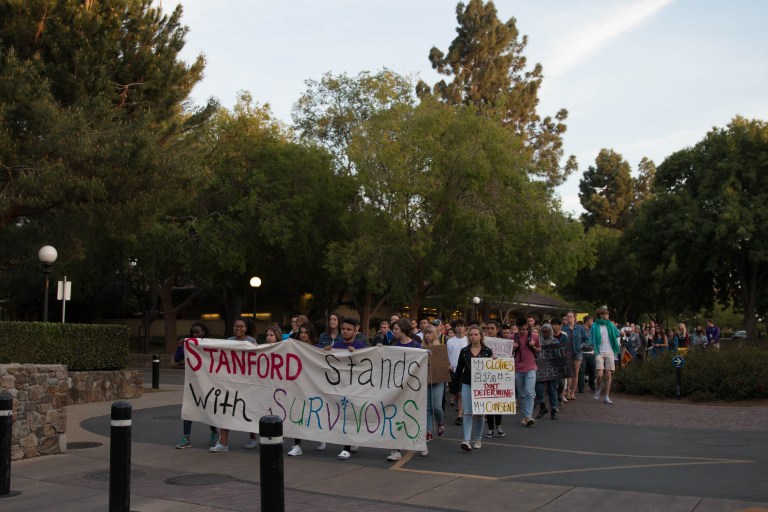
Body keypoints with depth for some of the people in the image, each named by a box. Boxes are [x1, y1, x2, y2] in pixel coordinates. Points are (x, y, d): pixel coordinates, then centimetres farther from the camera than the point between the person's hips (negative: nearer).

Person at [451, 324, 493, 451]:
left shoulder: (487, 351, -1)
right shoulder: (464, 351, 4)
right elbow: (459, 369, 7)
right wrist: (455, 385, 5)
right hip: (467, 385, 1)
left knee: (479, 413, 9)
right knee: (467, 413, -8)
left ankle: (478, 439, 22)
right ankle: (467, 440, -12)